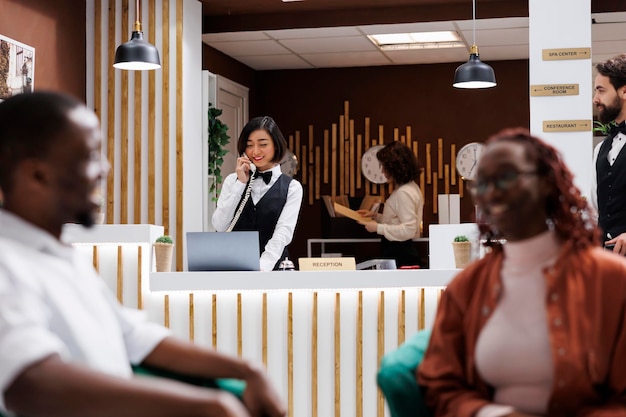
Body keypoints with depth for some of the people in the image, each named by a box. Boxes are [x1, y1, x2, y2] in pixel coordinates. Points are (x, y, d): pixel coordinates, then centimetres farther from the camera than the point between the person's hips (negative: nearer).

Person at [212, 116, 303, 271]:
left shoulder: (291, 187, 4)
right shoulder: (233, 181, 12)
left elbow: (283, 232, -9)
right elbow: (220, 226, 1)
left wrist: (262, 267, -26)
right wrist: (241, 183, -3)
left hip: (271, 267, -1)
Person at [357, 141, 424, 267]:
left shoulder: (404, 193, -17)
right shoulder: (411, 187, 14)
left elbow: (408, 230, -22)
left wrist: (378, 228, -17)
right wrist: (375, 216, 14)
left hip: (399, 254, -10)